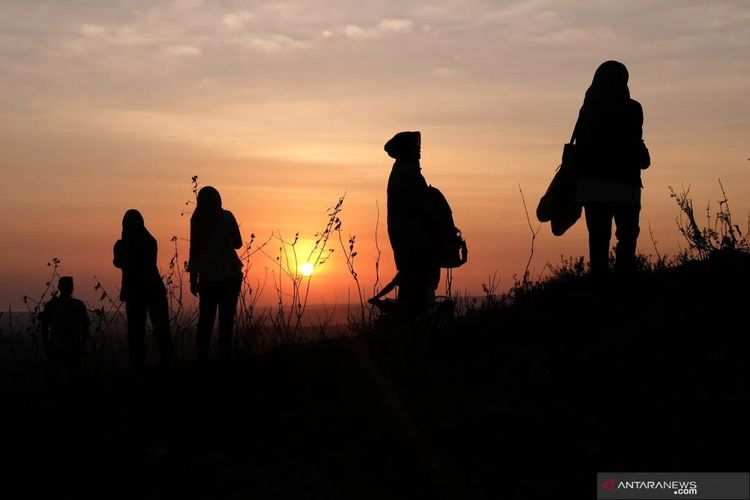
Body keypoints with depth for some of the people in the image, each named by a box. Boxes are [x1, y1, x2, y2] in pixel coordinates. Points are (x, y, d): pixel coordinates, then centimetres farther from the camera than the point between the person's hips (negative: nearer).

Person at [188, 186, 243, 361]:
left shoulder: (197, 220, -1)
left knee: (206, 318, 6)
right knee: (226, 316, 1)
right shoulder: (226, 216, -3)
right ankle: (224, 353, -5)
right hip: (229, 274, -1)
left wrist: (193, 278, 6)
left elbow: (194, 249, 0)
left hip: (207, 275, 1)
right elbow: (238, 243, 4)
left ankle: (201, 355, 1)